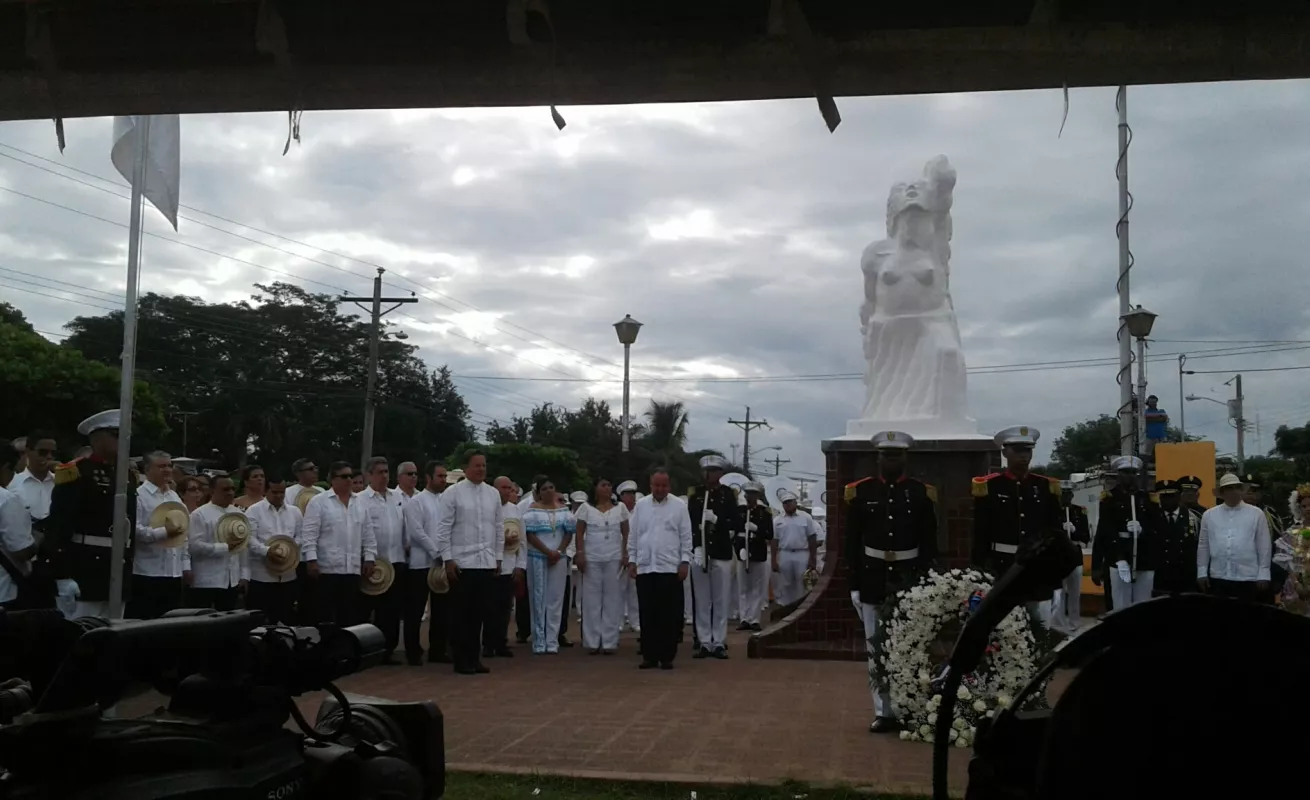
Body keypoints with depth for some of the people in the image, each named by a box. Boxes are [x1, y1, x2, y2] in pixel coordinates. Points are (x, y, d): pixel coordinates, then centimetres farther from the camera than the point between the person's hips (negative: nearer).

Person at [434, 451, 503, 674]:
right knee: (461, 613, 3)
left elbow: (499, 527, 13)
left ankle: (474, 657, 18)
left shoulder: (493, 494, 9)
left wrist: (498, 557, 10)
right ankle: (461, 660, 12)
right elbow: (443, 528, -6)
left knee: (480, 613, 8)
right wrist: (448, 559, -10)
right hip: (462, 563, -4)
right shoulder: (453, 492, -4)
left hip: (487, 563, 4)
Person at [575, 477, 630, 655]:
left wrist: (625, 555, -1)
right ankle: (592, 642, 7)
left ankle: (610, 642, 7)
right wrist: (580, 554, -5)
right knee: (592, 598, 1)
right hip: (591, 558, -1)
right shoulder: (586, 508, 5)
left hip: (614, 559, 1)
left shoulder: (620, 508, 7)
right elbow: (580, 533, 4)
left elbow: (626, 533, 8)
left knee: (612, 599, 2)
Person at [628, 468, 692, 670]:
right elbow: (633, 536, 10)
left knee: (669, 615, 0)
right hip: (645, 567, 2)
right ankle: (649, 655, 11)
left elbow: (686, 536, 1)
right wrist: (632, 561, 4)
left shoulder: (679, 505, 1)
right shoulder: (640, 505, 8)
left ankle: (667, 656, 6)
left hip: (670, 567, -2)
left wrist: (685, 561, -5)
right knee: (648, 614, 5)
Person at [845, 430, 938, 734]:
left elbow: (929, 544, 3)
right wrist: (854, 585, 0)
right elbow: (852, 543, 3)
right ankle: (884, 712, 11)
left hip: (910, 579, -1)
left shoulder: (922, 492, 1)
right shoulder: (860, 492, 1)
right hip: (873, 580, 1)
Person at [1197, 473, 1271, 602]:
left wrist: (1263, 575, -2)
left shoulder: (1256, 514, 3)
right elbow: (1203, 545, 11)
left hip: (1248, 578, -2)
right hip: (1218, 578, 2)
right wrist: (1202, 573, 7)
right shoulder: (1209, 515, 8)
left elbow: (1264, 546, 2)